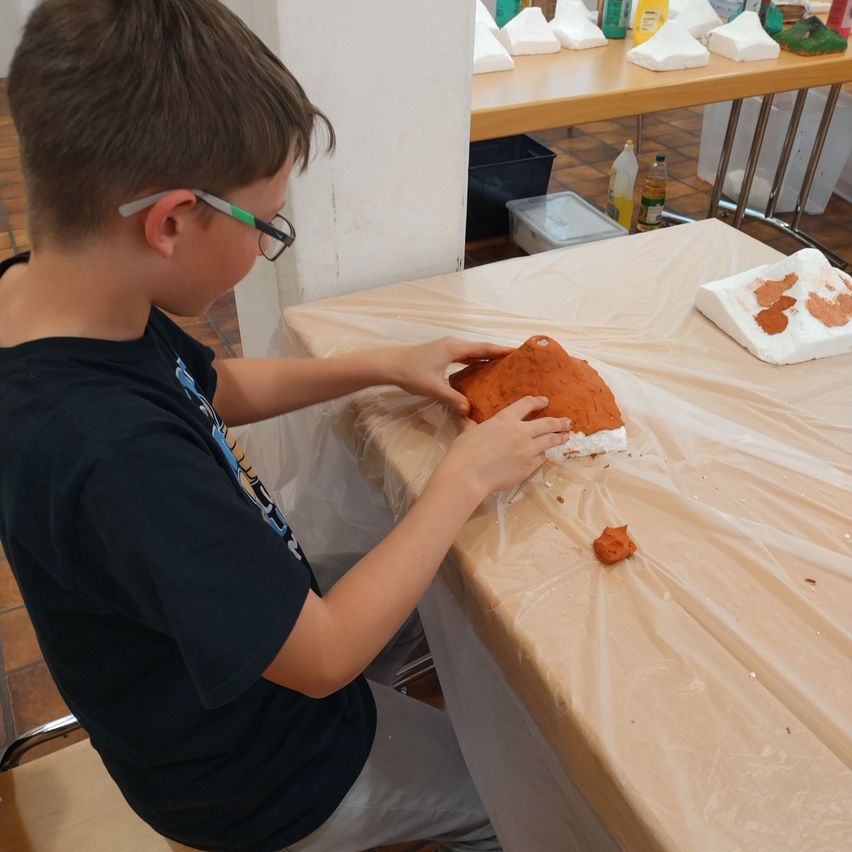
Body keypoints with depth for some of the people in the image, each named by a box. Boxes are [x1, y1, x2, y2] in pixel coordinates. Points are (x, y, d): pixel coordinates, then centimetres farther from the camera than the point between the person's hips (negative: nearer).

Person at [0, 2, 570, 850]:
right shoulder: (117, 458, -43)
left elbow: (214, 387, 4)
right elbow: (323, 657, -30)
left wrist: (387, 364, -2)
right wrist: (463, 478, -20)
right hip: (254, 776, -7)